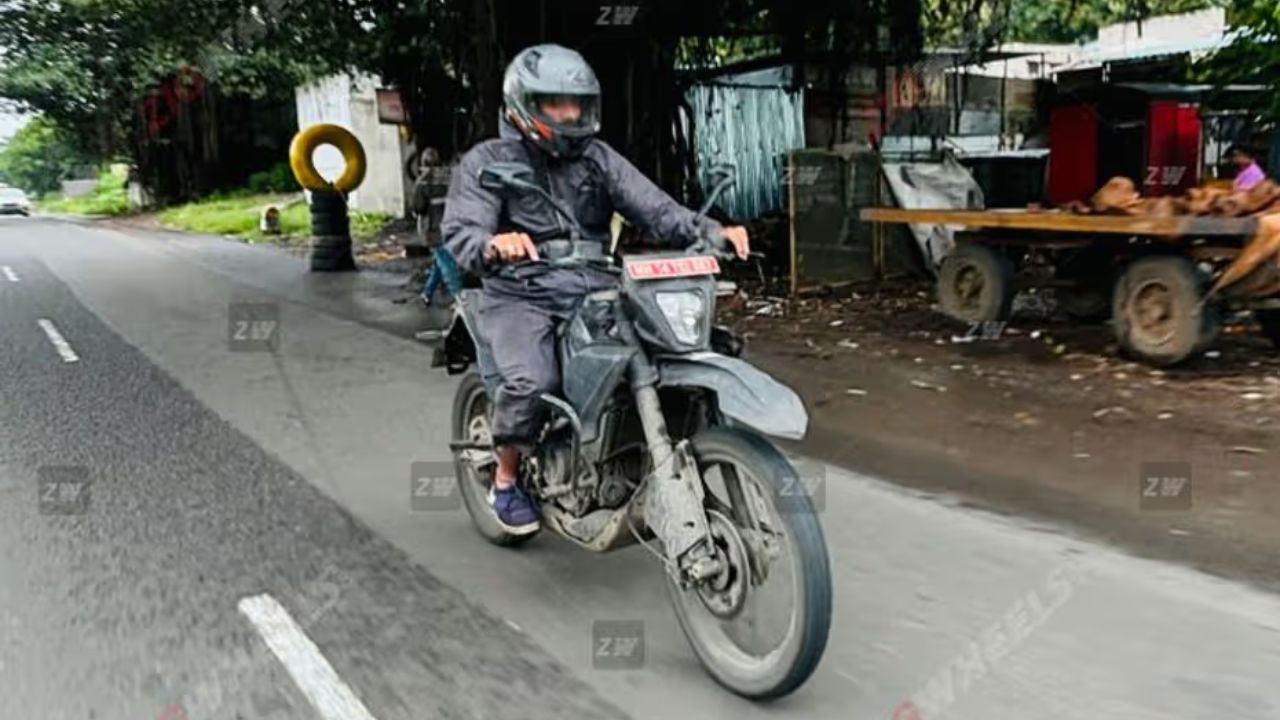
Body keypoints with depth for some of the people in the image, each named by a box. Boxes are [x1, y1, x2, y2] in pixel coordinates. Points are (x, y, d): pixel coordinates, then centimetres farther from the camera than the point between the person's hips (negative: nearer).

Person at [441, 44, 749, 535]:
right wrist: (494, 246, -39)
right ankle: (506, 478, -1)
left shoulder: (598, 158, 11)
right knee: (531, 380, -31)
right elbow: (460, 233, -14)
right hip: (521, 297, -4)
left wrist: (712, 231, -18)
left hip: (593, 291, 4)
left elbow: (653, 207, 0)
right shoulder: (487, 161, 0)